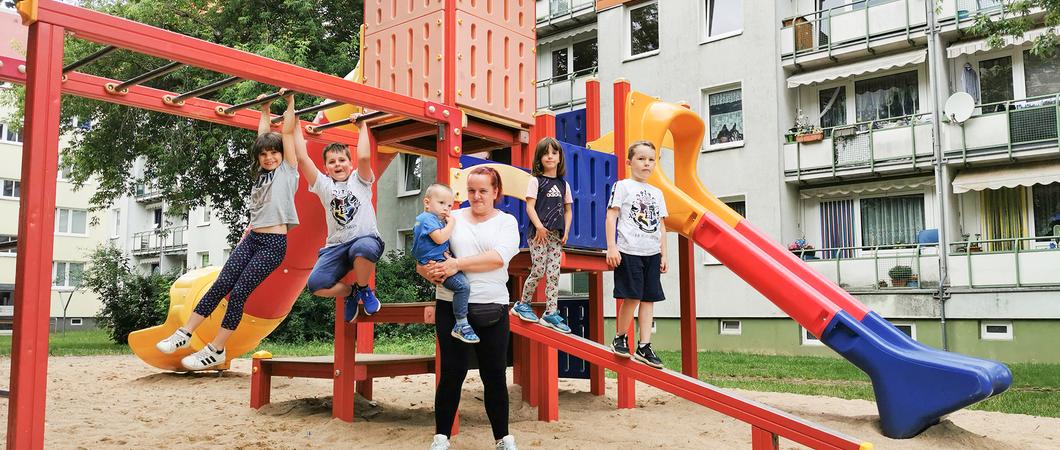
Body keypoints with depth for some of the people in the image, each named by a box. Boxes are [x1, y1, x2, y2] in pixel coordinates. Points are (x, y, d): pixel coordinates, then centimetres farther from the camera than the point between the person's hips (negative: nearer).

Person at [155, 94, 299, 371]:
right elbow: (262, 137, 25)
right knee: (220, 286, -2)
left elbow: (288, 132, 2)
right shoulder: (261, 173, 19)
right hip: (251, 239, 6)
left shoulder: (288, 169, 3)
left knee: (239, 292, -9)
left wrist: (290, 103, 8)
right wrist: (265, 109, 31)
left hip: (274, 244, -6)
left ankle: (216, 351, -1)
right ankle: (184, 334, 2)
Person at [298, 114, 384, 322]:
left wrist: (362, 126, 0)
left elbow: (364, 157, -10)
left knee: (363, 248, -42)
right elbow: (302, 158, 7)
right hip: (336, 246, 3)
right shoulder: (324, 185, 17)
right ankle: (350, 293, 14)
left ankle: (364, 289, -7)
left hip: (365, 239, -3)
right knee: (316, 284, -23)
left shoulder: (359, 180, 11)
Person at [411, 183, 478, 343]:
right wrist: (451, 223, -12)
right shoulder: (428, 218, -10)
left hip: (442, 260, 11)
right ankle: (461, 326, -21)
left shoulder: (437, 219, 23)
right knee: (462, 285, -24)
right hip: (435, 263, -11)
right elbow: (440, 238, -25)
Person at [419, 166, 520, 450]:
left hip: (492, 308, 0)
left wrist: (458, 264, -18)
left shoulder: (506, 222, 5)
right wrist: (429, 271, -15)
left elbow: (498, 257, -12)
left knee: (494, 375, 7)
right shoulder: (452, 219, 9)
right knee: (452, 373, 3)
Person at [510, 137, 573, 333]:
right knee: (538, 271, -6)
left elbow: (567, 210, 16)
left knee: (554, 273, 2)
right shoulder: (536, 181, 0)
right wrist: (539, 226, -18)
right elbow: (530, 207, -7)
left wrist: (566, 231, 3)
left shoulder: (563, 184, 14)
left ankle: (551, 313, 6)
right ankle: (522, 304, 13)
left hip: (556, 235, 5)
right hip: (539, 233, -5)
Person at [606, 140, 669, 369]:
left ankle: (644, 347, 8)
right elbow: (611, 216, -5)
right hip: (629, 251, -6)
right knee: (632, 297, -9)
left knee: (649, 299, 4)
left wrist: (663, 253, 14)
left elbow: (661, 225, 20)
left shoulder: (657, 193, 18)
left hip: (652, 253, 6)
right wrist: (611, 247, -14)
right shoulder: (623, 186, 1)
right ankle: (620, 338, 12)